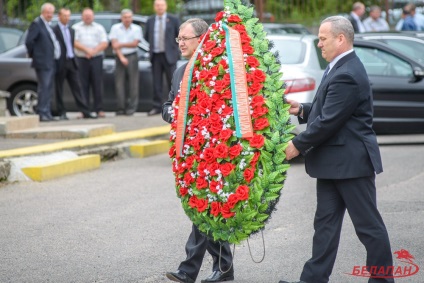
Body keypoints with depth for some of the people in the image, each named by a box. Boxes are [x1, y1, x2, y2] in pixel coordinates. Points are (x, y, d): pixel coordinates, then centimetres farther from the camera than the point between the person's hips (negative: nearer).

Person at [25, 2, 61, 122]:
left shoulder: (48, 25, 18)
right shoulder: (36, 24, -10)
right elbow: (29, 41, -19)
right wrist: (32, 54, -9)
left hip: (50, 63, 9)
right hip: (43, 62, -9)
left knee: (49, 89, 12)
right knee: (44, 87, -10)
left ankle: (47, 113, 18)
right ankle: (42, 113, -8)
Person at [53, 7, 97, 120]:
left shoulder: (71, 31, 17)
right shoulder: (54, 30, -7)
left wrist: (73, 58, 12)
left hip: (71, 62, 6)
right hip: (60, 63, -6)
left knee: (77, 87, 3)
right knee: (59, 89, 2)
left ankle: (85, 112, 0)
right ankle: (62, 113, 7)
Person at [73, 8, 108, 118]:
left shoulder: (99, 28, 13)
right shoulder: (76, 27, 11)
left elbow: (105, 43, 4)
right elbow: (74, 42, -3)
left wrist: (94, 51, -11)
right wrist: (86, 50, -14)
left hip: (96, 58, 0)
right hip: (81, 59, 0)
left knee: (97, 84, -3)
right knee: (83, 85, -2)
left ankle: (99, 109, 0)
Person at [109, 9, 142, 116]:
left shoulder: (136, 29, 5)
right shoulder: (115, 28, 6)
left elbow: (135, 43, -4)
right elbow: (114, 44, -2)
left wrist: (121, 44, -9)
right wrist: (121, 57, -11)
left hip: (132, 57, -1)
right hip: (119, 57, 1)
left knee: (133, 82, -4)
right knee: (119, 82, -2)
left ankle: (132, 107, -2)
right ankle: (121, 107, 2)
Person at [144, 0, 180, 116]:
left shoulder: (173, 20, 1)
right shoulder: (150, 21, 9)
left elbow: (180, 36, 5)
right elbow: (146, 37, 18)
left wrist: (173, 47, 5)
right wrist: (154, 44, 10)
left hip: (169, 56, -3)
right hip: (155, 56, 3)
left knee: (173, 82, -2)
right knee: (157, 83, 2)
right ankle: (157, 107, 5)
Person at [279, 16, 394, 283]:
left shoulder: (347, 75, -22)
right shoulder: (340, 68, 11)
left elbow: (328, 121, -23)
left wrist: (298, 145, -14)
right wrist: (302, 110, 5)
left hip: (351, 162, -10)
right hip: (333, 163, 10)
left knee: (368, 225, 1)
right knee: (326, 223, 10)